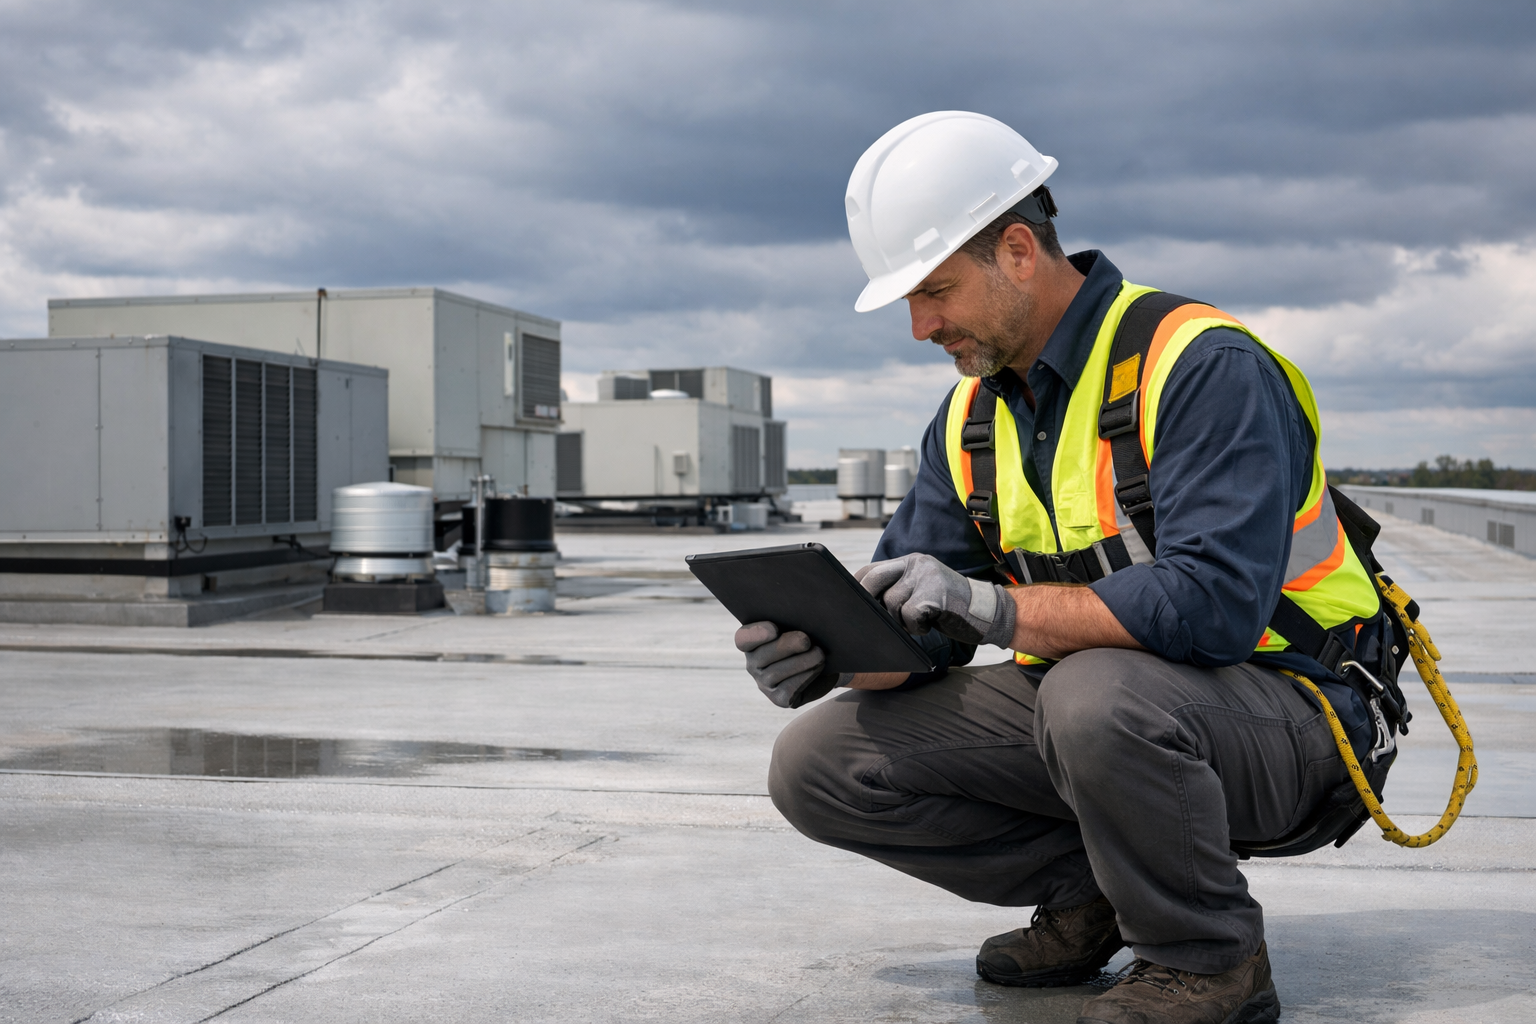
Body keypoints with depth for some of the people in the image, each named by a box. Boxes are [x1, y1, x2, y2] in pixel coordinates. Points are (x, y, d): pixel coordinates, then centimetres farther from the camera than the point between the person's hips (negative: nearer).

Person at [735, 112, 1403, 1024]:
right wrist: (825, 654, -19)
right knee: (818, 765, -6)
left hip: (1275, 710, -7)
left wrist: (996, 606, -34)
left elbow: (1215, 603, -31)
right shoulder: (972, 415, 5)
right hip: (1084, 702, 7)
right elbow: (912, 621, 4)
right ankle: (1086, 889, 6)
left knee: (1093, 695, -41)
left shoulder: (1202, 368, -19)